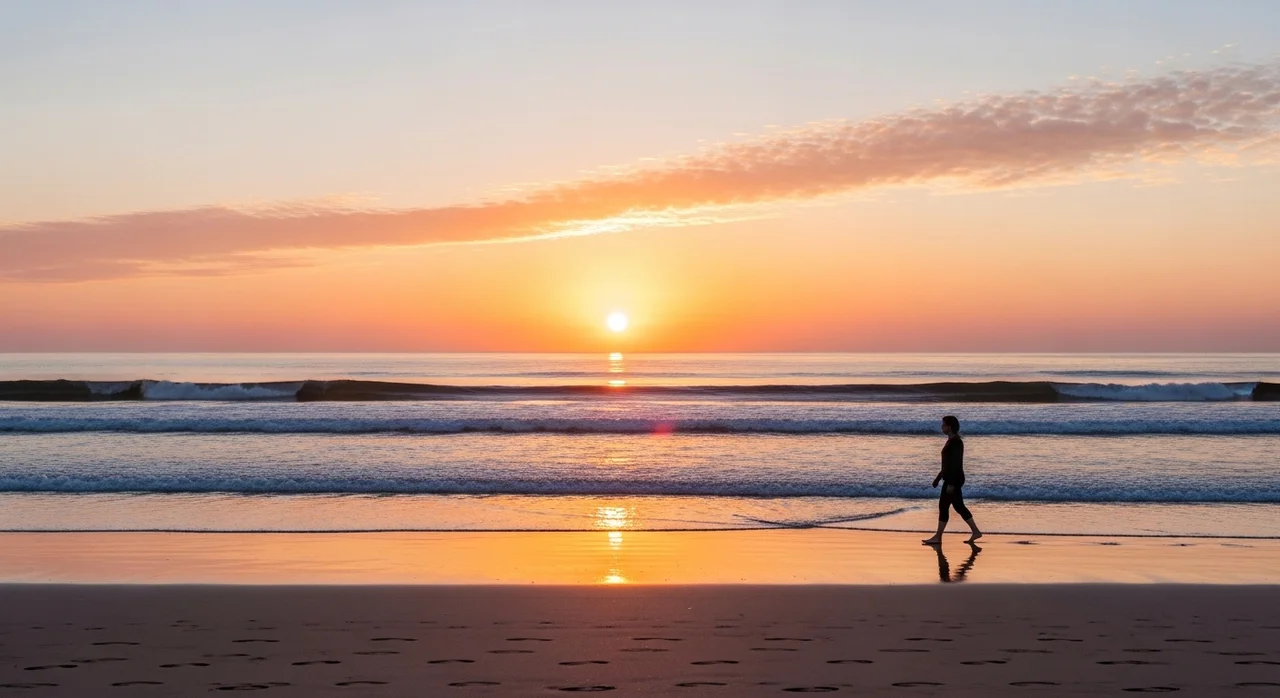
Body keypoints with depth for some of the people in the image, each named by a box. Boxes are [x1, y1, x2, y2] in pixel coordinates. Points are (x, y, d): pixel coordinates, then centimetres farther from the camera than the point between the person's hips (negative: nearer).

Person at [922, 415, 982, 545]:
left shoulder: (956, 442, -17)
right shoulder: (952, 441, 13)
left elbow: (956, 464, -21)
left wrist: (951, 483, -23)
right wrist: (938, 477, 23)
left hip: (954, 480, -10)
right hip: (951, 479, 10)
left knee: (943, 506, -5)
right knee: (959, 506, 13)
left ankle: (938, 537, 0)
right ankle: (976, 532, 19)